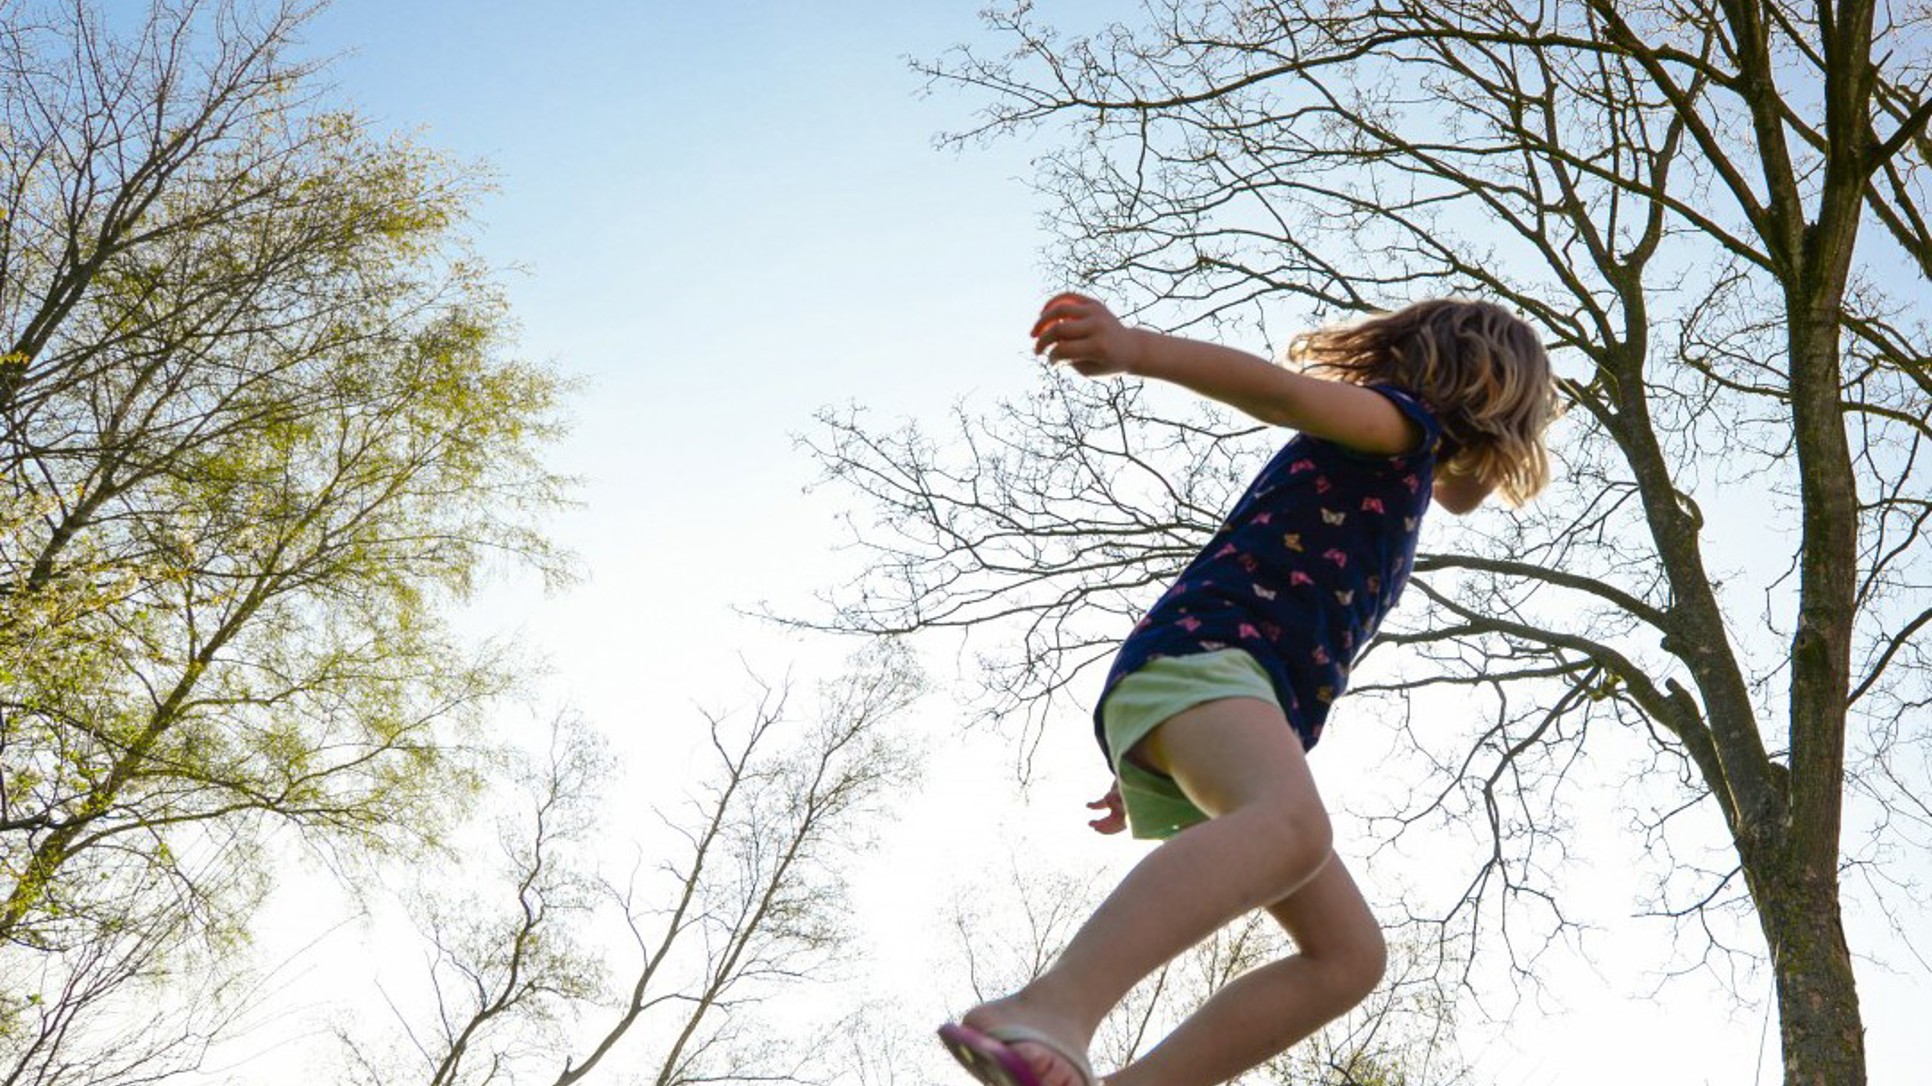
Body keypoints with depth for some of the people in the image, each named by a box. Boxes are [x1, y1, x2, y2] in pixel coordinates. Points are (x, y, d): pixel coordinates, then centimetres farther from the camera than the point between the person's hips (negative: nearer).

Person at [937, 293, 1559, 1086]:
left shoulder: (1386, 485, 36)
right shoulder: (1408, 420, 10)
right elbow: (1287, 393, -12)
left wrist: (1148, 769, 33)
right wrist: (1138, 349, -30)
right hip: (1197, 652, -9)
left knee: (1349, 955, 3)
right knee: (1294, 823, -38)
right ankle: (1049, 1016, -57)